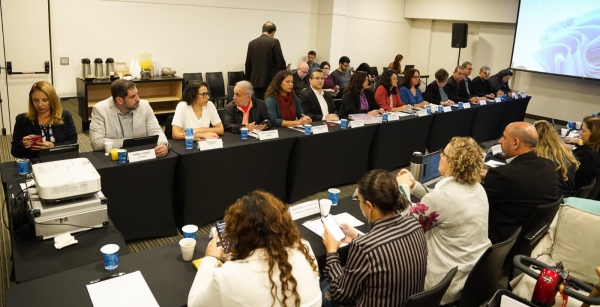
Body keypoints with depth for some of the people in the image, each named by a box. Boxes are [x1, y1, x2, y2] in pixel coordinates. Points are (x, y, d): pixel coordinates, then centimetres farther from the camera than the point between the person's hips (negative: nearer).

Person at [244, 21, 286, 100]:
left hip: (256, 81, 4)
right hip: (271, 81, -4)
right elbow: (281, 62, -9)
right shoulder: (274, 42, -5)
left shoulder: (252, 43, 9)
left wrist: (248, 81, 18)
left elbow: (248, 65, 11)